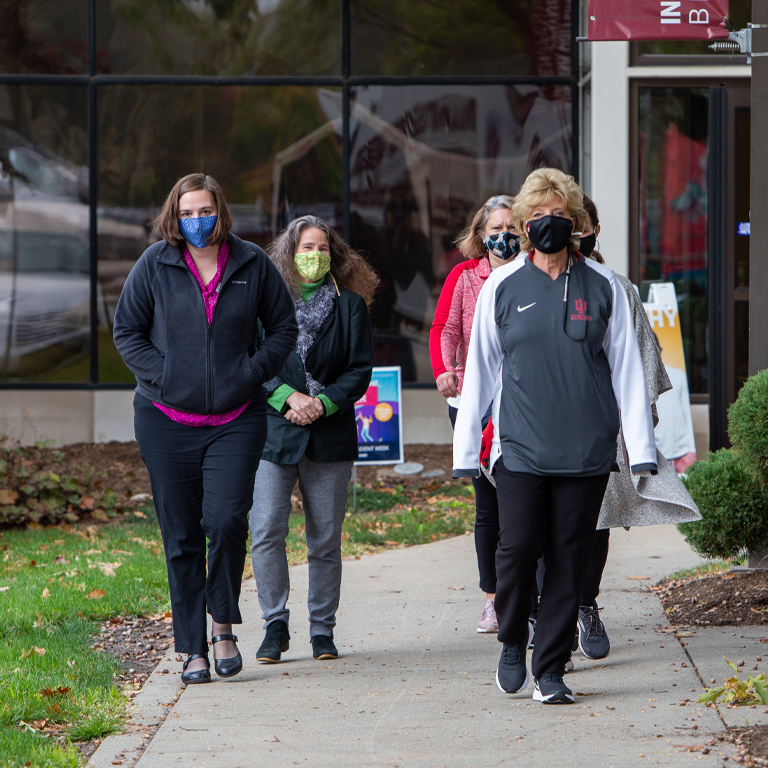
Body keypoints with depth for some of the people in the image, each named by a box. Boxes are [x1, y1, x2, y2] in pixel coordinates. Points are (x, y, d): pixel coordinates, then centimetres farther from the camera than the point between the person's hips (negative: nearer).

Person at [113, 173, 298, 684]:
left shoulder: (252, 264, 3)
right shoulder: (155, 265, 2)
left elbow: (284, 327, 12)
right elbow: (127, 330, 7)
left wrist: (252, 373, -3)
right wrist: (162, 375, -6)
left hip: (236, 419, -1)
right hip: (166, 420, 1)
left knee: (227, 520, -17)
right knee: (182, 537, 2)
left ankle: (224, 627, 5)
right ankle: (194, 651, 11)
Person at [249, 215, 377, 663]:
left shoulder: (350, 306, 8)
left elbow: (361, 369, 4)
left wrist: (324, 402, -11)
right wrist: (288, 397, -13)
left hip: (331, 436, 1)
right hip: (274, 431, -1)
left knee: (326, 539, 4)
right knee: (266, 532, -10)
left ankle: (322, 630, 13)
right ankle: (275, 626, 0)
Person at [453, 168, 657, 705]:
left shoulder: (603, 286, 6)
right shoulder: (501, 287, 7)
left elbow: (627, 368, 7)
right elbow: (480, 371, 10)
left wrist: (641, 446, 2)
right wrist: (466, 449, 6)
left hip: (587, 449, 0)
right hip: (521, 448, 0)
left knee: (570, 559, 1)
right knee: (518, 548, -8)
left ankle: (551, 670, 10)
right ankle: (512, 643, 18)